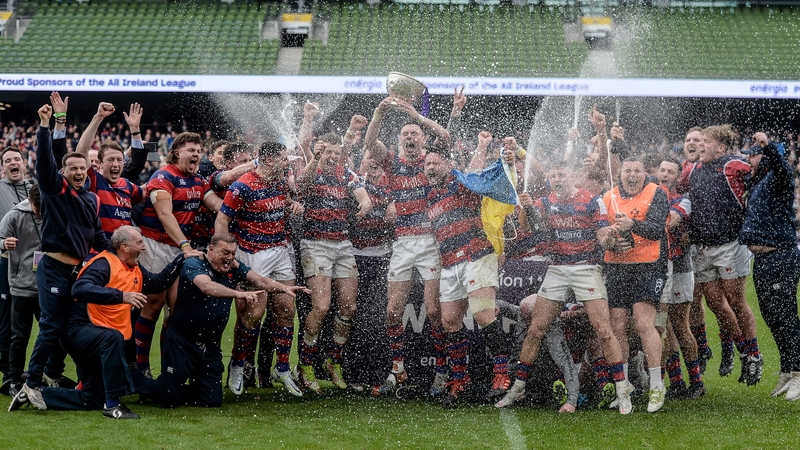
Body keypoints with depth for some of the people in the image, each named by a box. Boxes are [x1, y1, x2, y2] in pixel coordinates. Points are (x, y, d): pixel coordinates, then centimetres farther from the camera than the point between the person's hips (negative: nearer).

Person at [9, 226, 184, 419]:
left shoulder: (136, 270, 11)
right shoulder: (104, 264, -16)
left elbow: (159, 282, 21)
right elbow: (80, 289, -32)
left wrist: (180, 259, 10)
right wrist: (121, 296, -38)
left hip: (102, 341, 10)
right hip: (80, 330, -10)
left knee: (93, 400, 9)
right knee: (112, 337, -42)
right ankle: (112, 404, -37)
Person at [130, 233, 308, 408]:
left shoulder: (233, 268, 3)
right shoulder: (193, 264, -15)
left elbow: (260, 281, -10)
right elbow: (207, 286, -35)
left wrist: (284, 288, -30)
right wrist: (239, 294, -50)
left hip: (210, 346, 6)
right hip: (181, 341, -6)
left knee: (213, 400, 2)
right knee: (170, 399, -5)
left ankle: (175, 390, 29)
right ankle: (135, 377, 24)